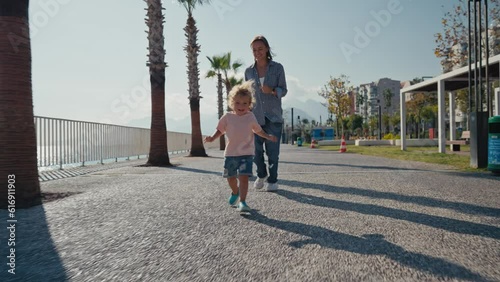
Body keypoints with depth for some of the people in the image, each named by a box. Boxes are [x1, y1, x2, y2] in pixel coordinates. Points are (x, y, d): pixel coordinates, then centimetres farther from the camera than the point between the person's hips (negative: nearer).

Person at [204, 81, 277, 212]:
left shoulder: (251, 117, -1)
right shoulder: (227, 117, -3)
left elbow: (258, 130, 11)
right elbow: (220, 130, 6)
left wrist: (268, 136, -2)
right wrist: (212, 138, -10)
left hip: (246, 153, -2)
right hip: (230, 153, 2)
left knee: (244, 177, -14)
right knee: (230, 177, 16)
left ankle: (242, 202, -6)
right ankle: (235, 192, 46)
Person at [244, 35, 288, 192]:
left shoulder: (277, 68, 2)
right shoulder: (249, 71, 9)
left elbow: (283, 90, 2)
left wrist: (271, 90, -19)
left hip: (273, 116, -2)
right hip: (255, 116, 2)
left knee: (272, 150, -3)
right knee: (256, 150, 2)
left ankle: (272, 180, 14)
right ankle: (261, 175, 27)